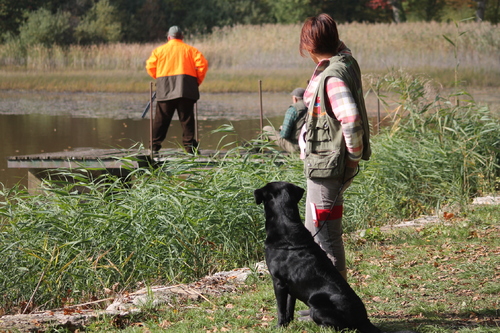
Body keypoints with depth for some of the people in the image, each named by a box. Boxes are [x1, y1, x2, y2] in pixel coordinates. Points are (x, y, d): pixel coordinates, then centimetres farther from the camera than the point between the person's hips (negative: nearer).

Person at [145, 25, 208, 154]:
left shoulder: (160, 50, 11)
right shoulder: (190, 49, 10)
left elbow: (150, 66, 5)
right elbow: (202, 64, 0)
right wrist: (198, 81, 9)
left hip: (165, 89, 0)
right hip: (186, 89, 0)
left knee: (161, 118, 4)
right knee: (186, 118, 0)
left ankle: (155, 145, 3)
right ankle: (189, 145, -4)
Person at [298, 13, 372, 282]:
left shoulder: (333, 76, -23)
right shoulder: (345, 61, 5)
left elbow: (351, 120, -32)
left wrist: (355, 155, -22)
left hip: (326, 167, -11)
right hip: (326, 166, 11)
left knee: (324, 237, -4)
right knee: (314, 232, 22)